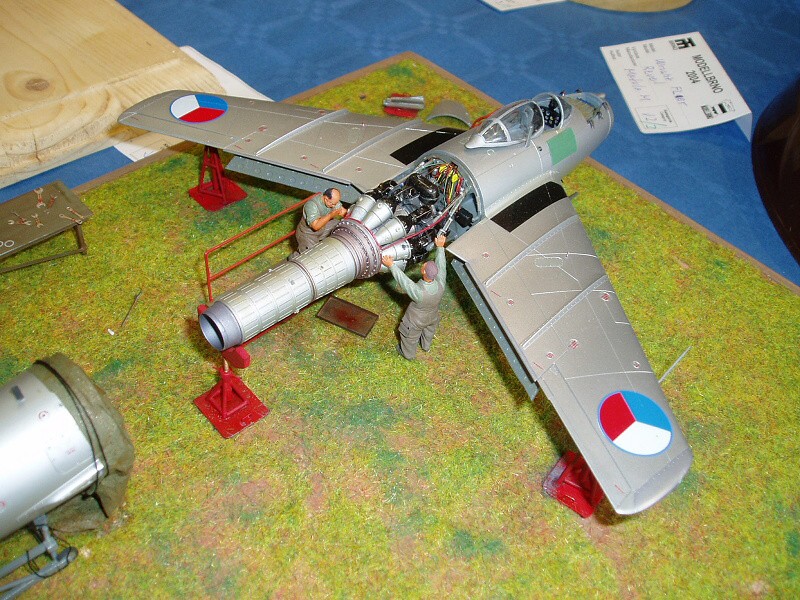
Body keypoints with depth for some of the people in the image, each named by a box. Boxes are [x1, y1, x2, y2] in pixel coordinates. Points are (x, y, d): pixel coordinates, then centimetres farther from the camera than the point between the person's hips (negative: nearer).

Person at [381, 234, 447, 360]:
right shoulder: (440, 284, -35)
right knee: (429, 331, 36)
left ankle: (408, 354, 55)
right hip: (432, 318, 4)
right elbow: (441, 265, -20)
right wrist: (440, 247, -8)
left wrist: (391, 265, -25)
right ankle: (426, 346, 65)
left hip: (416, 321, -4)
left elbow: (403, 280, -35)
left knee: (410, 336, 27)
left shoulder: (418, 292, -47)